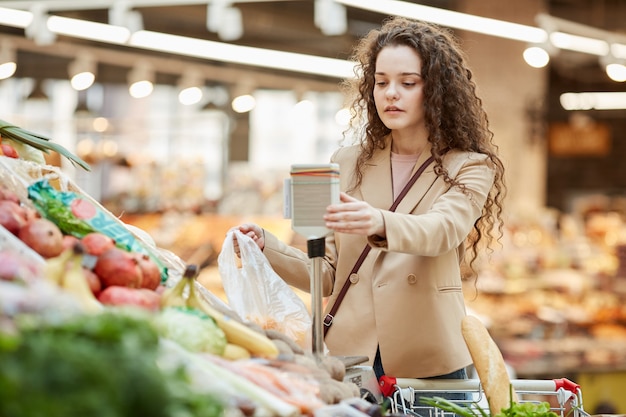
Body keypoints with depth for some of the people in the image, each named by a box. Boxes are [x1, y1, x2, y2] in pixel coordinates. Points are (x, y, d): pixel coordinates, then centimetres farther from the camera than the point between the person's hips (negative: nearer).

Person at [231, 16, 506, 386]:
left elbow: (439, 232, -20)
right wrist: (266, 246, -7)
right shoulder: (347, 163, 11)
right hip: (347, 356, 3)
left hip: (427, 364, -2)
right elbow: (330, 275, 9)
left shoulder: (469, 169, 1)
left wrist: (381, 224, -40)